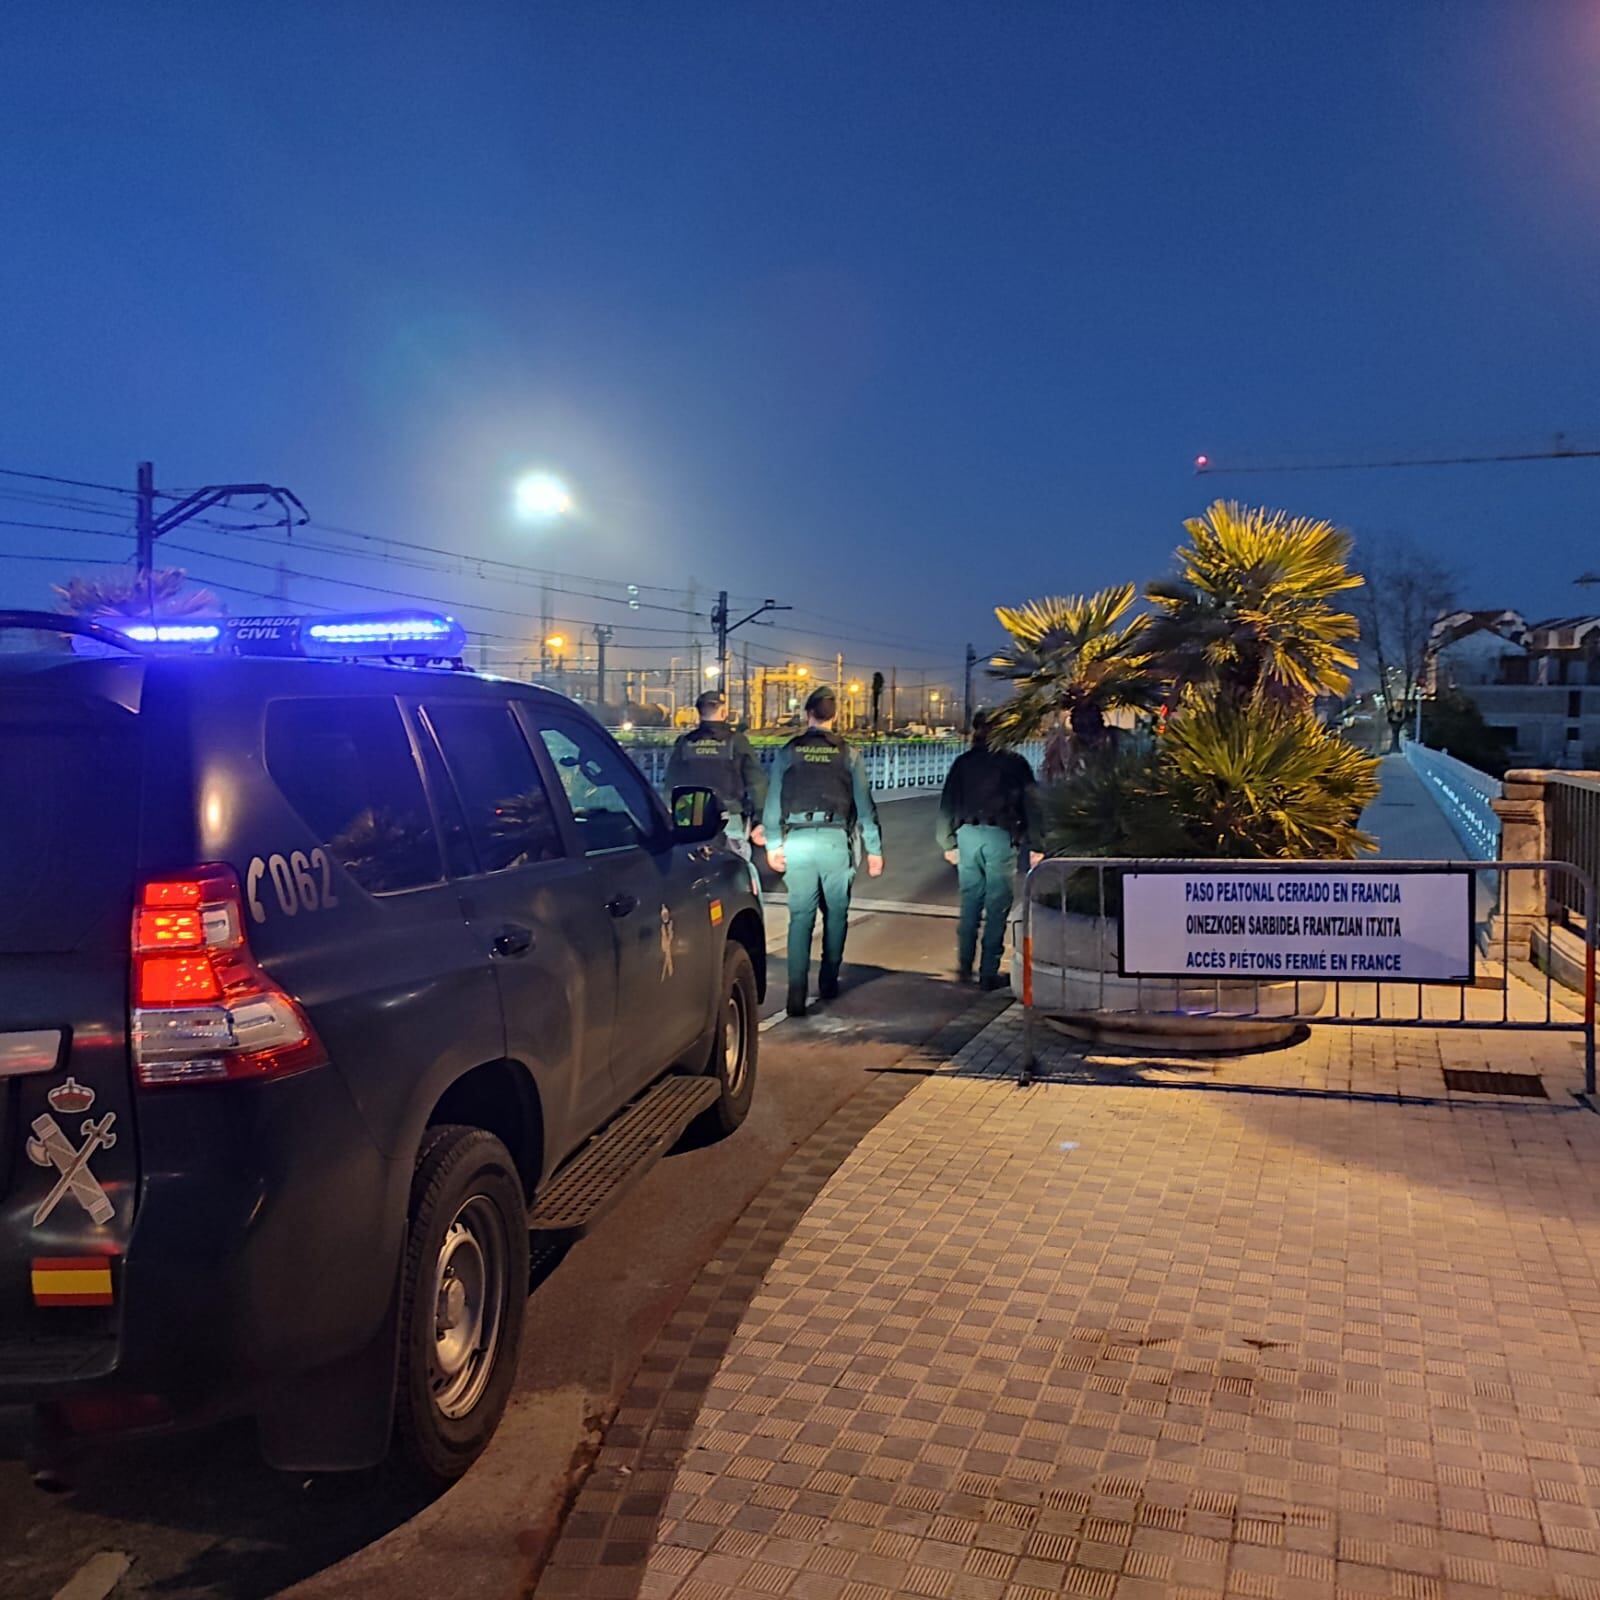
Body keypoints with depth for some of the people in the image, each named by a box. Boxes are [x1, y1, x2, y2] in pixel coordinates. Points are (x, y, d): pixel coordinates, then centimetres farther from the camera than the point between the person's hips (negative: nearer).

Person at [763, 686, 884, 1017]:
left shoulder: (789, 751, 6)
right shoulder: (848, 753, 4)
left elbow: (773, 800, 6)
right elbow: (865, 804, 4)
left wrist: (773, 844, 15)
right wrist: (874, 849, 9)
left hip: (797, 840, 0)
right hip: (835, 840, 0)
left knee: (800, 916, 1)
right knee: (836, 913, 15)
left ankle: (797, 993, -9)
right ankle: (828, 983, 22)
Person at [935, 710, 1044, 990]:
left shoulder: (963, 762, 9)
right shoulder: (1013, 762, 2)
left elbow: (947, 803, 10)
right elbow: (1031, 805, 0)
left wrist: (948, 843, 17)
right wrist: (1034, 846, 3)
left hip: (967, 834, 3)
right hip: (1000, 836, -3)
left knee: (969, 903, 13)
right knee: (997, 906, 2)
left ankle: (964, 966, 15)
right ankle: (989, 972, 2)